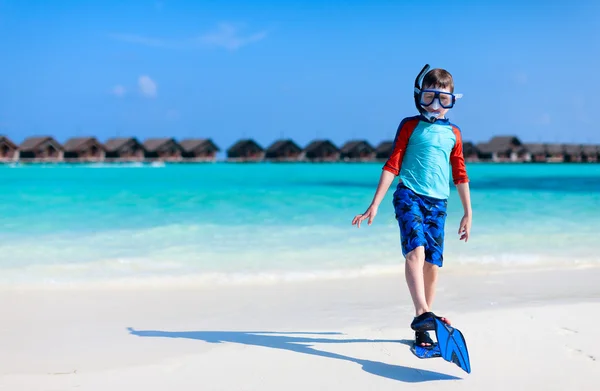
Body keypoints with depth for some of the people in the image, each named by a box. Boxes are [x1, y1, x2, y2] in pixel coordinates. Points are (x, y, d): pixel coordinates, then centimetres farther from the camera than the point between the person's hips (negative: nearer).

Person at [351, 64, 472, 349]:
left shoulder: (453, 133, 13)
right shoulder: (410, 126, 5)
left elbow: (460, 175, 18)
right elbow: (392, 165, 2)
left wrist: (468, 213, 18)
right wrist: (374, 204, -4)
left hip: (438, 202, 4)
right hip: (409, 196, -3)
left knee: (432, 264, 0)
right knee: (416, 250, -26)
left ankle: (422, 329, 10)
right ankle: (422, 313, -38)